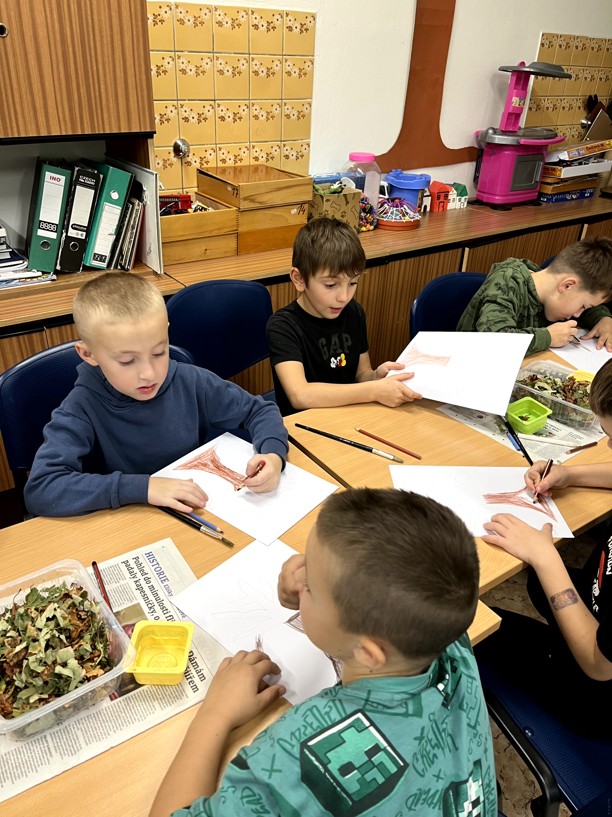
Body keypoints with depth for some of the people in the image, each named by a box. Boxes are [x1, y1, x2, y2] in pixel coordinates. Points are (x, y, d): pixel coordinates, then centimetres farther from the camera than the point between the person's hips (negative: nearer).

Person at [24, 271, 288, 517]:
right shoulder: (81, 410, -17)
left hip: (202, 515, 2)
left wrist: (272, 455, -18)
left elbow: (259, 411, 1)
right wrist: (141, 487, -30)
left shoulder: (191, 382, -10)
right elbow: (38, 490, -27)